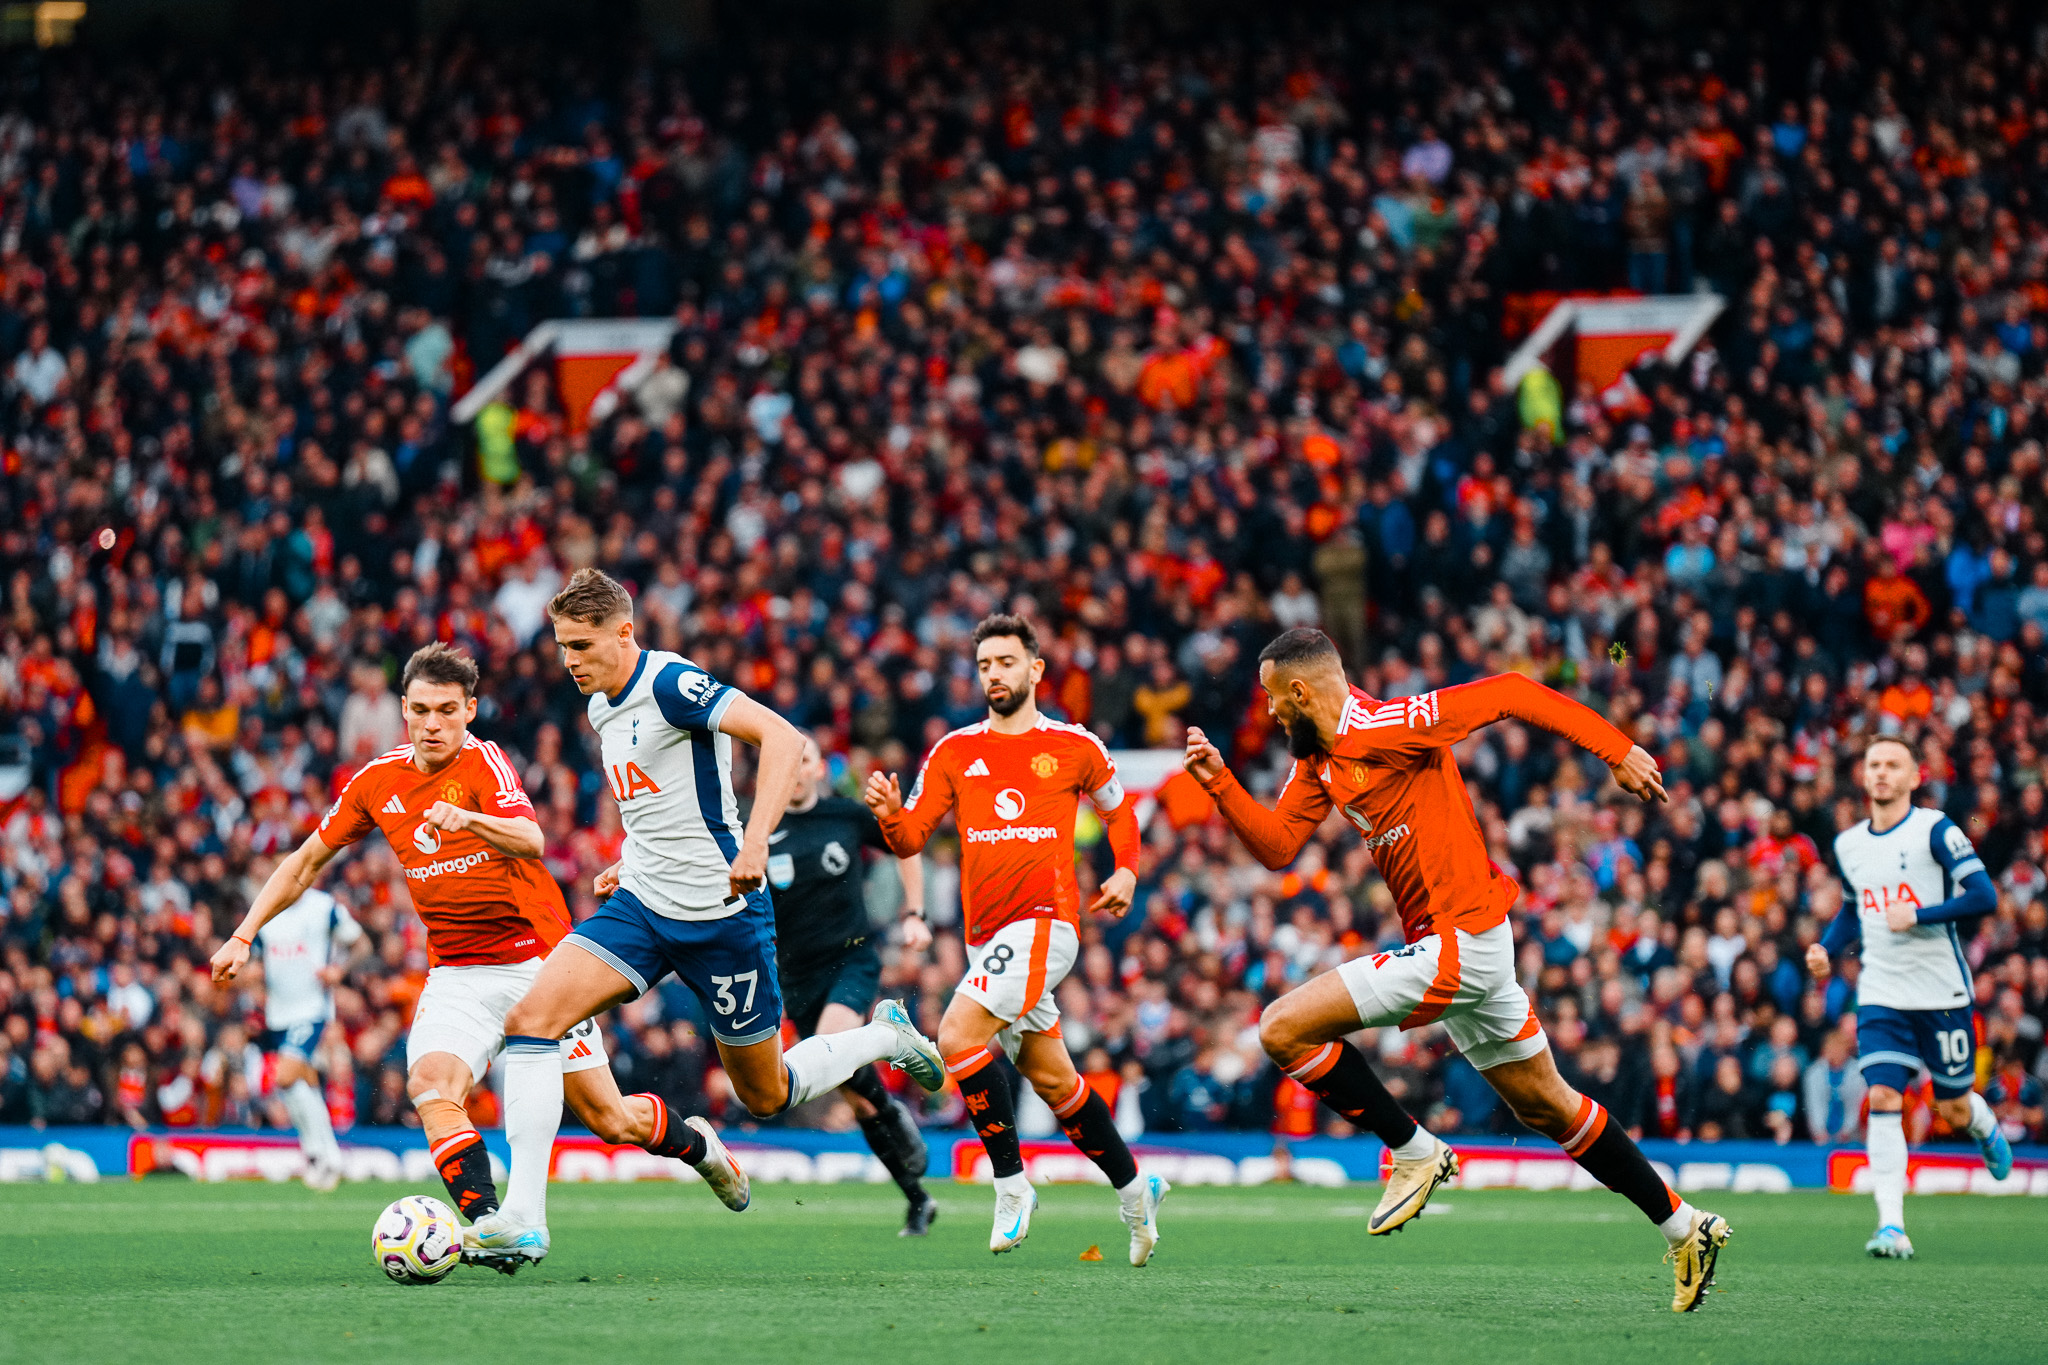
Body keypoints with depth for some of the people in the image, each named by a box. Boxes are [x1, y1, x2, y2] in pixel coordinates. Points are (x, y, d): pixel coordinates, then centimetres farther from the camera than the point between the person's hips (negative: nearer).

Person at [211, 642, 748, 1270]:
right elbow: (305, 862, 15)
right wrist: (244, 936, 7)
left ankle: (694, 1142, 33)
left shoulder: (483, 763, -12)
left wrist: (467, 818, -50)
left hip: (537, 958, -4)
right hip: (455, 975, 4)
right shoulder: (377, 782, 3)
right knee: (430, 1084, -26)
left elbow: (531, 841, -31)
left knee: (609, 1119, 1)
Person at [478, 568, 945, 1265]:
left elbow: (781, 737, -28)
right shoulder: (603, 706, 11)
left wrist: (754, 843, -38)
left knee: (766, 1096, 5)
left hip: (717, 914, -8)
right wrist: (630, 863, 16)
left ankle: (887, 1037, 33)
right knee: (529, 1018, -14)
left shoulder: (671, 684, -17)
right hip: (640, 906, 8)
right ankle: (524, 1217, -17)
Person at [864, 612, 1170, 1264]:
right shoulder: (953, 753, 9)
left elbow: (1117, 809, 21)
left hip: (1043, 922, -5)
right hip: (985, 934, 5)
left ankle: (1011, 1184, -14)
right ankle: (1134, 1190, 28)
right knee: (1052, 1080, 12)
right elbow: (910, 839, 3)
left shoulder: (1075, 748, 3)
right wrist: (889, 812, -18)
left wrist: (1126, 871, 6)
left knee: (958, 1034, -23)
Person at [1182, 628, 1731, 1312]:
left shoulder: (1382, 728, -18)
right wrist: (1221, 784, -2)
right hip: (1455, 947, 10)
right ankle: (1684, 1226, 23)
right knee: (1545, 1105, 17)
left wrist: (1618, 750, -17)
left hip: (1461, 944, -10)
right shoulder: (1318, 758, 11)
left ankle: (1414, 1152, -3)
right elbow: (1276, 845, 12)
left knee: (1284, 1026, -12)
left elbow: (1508, 693, -18)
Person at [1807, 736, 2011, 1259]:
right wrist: (1827, 947, 8)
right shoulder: (1848, 844, 8)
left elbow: (1984, 897, -15)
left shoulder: (1936, 831, -9)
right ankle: (1892, 1226, -18)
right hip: (1881, 995, 3)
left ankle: (1986, 1127, 46)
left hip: (1942, 993, -3)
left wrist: (1918, 916, -22)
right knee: (1883, 1099, -14)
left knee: (1954, 1109, 7)